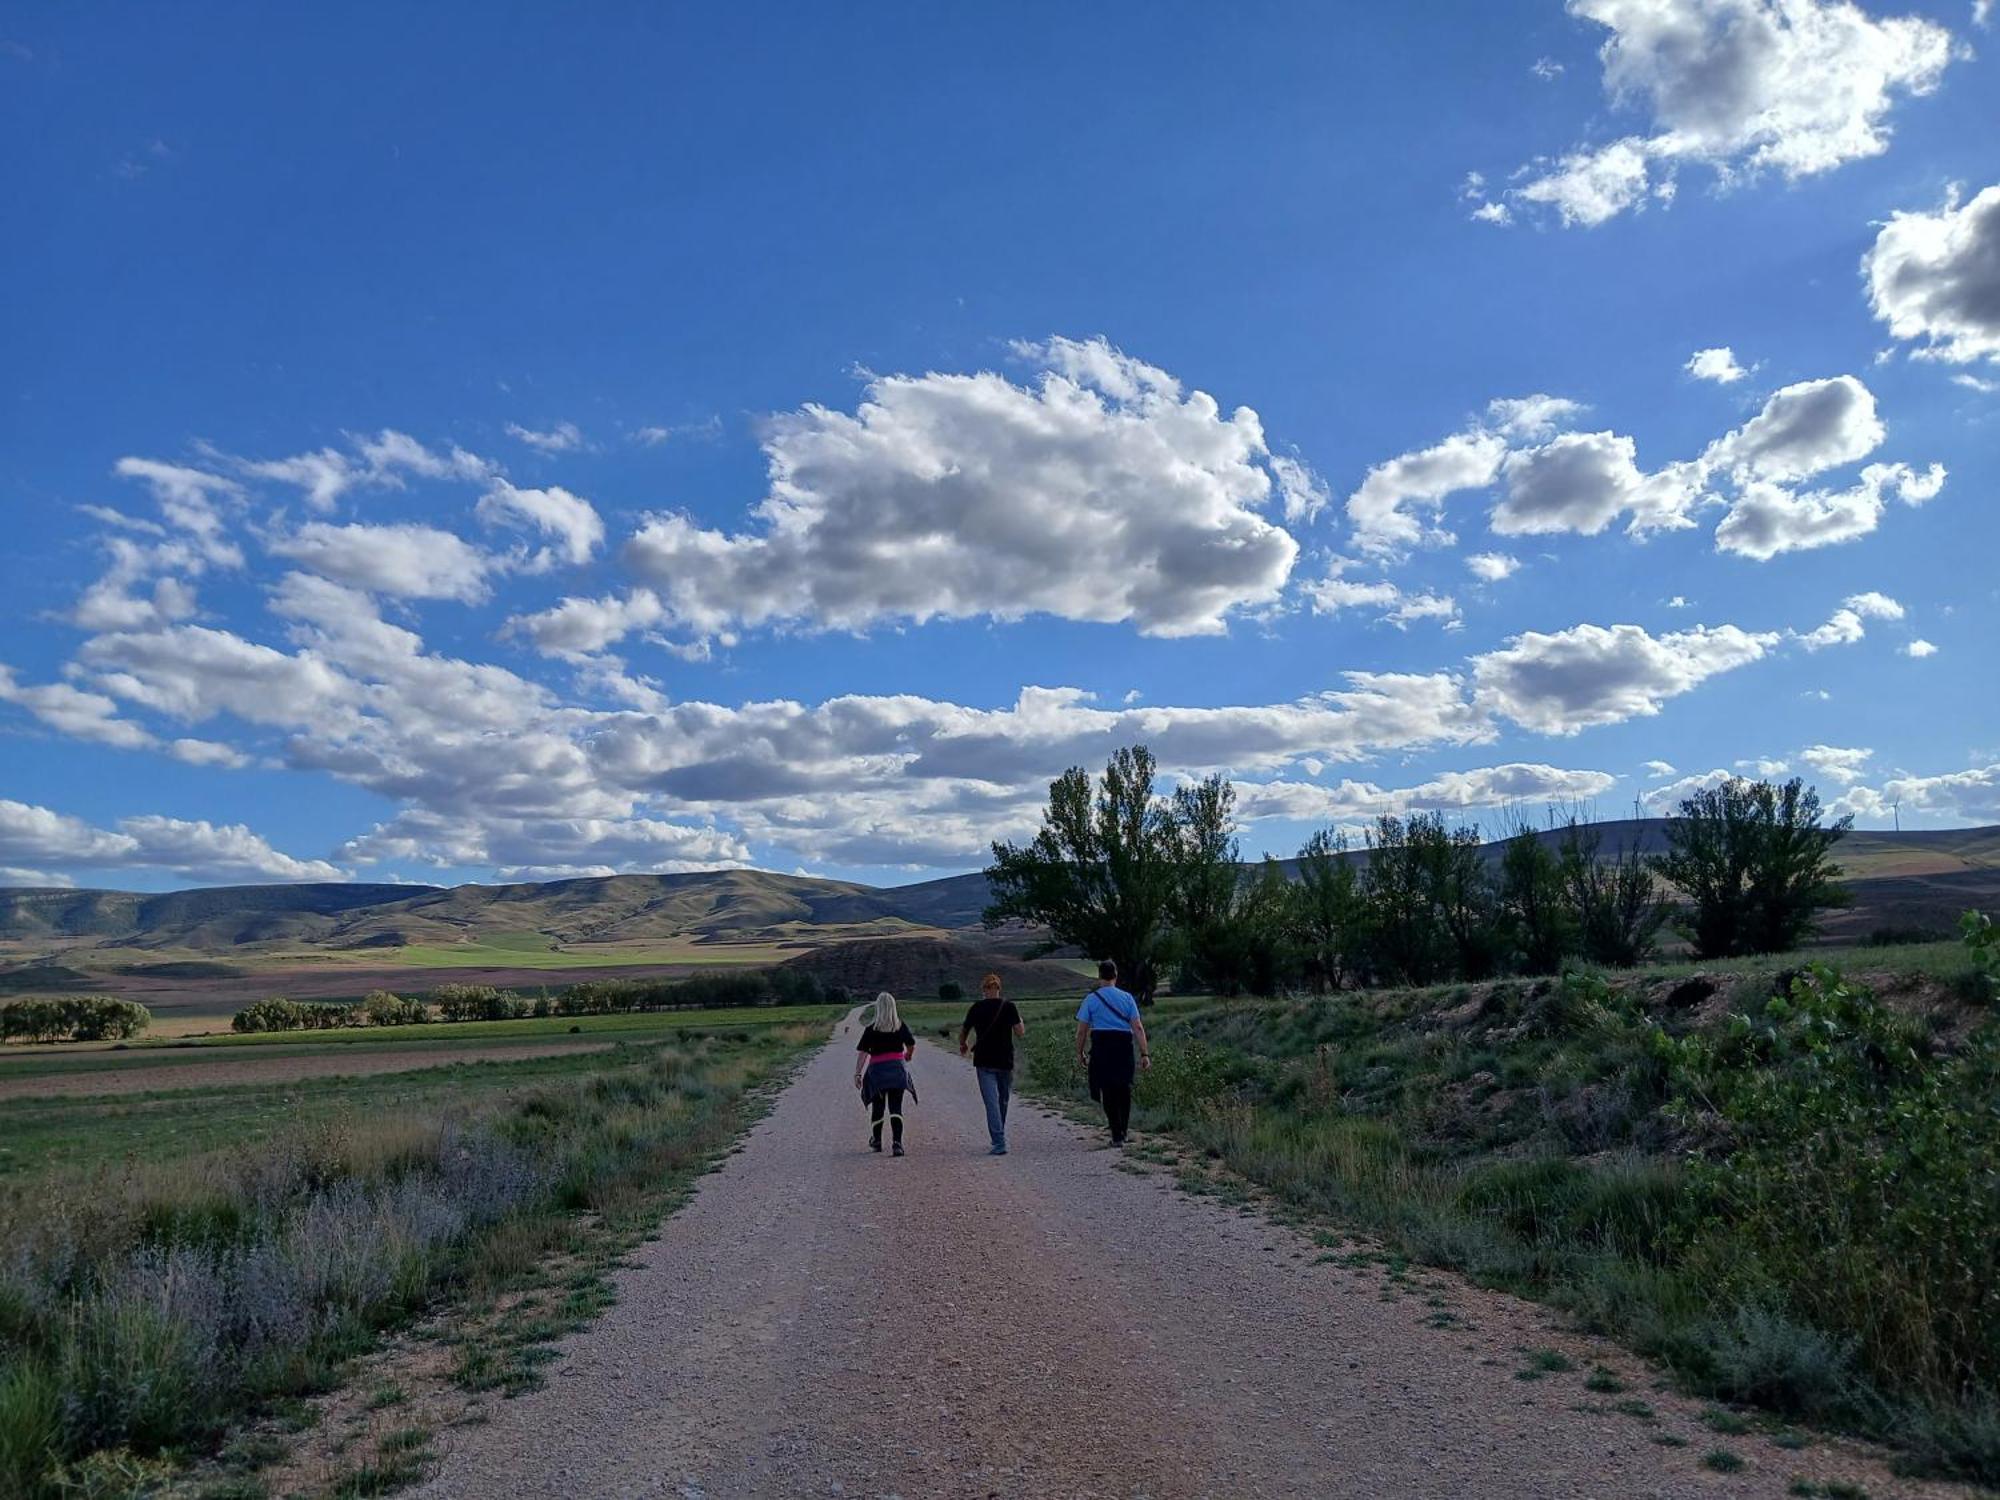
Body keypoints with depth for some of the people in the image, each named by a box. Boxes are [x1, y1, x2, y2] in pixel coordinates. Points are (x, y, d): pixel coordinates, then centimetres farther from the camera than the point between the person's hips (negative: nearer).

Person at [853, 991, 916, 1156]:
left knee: (877, 1107, 15)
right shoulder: (901, 1025, 2)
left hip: (877, 1068, -1)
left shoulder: (871, 1028, -6)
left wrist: (858, 1073, -8)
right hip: (897, 1068, 1)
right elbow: (912, 1045, 10)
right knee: (895, 1108, -1)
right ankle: (897, 1143, -17)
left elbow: (862, 1052, -9)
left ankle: (876, 1141, 31)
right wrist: (908, 1056, 32)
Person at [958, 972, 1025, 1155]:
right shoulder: (1008, 1006, -3)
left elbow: (963, 1032, 7)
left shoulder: (977, 1007, -1)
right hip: (1005, 1061, 1)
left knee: (991, 1102, -5)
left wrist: (962, 1046, 28)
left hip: (984, 1062, -1)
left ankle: (999, 1143, -14)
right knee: (1003, 1101, 18)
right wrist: (1021, 1021, 15)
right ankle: (999, 1138, 31)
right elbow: (1021, 1032, -6)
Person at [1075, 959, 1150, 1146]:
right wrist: (1145, 1054, -1)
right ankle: (1123, 1133, 21)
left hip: (1101, 1048, -2)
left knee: (1108, 1092, 2)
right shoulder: (1127, 998, 5)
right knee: (1124, 1091, 15)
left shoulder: (1091, 999, 2)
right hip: (1124, 1047, 2)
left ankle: (1117, 1135, -2)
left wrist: (1079, 1054, 10)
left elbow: (1082, 1030, 0)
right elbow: (1138, 1027, -1)